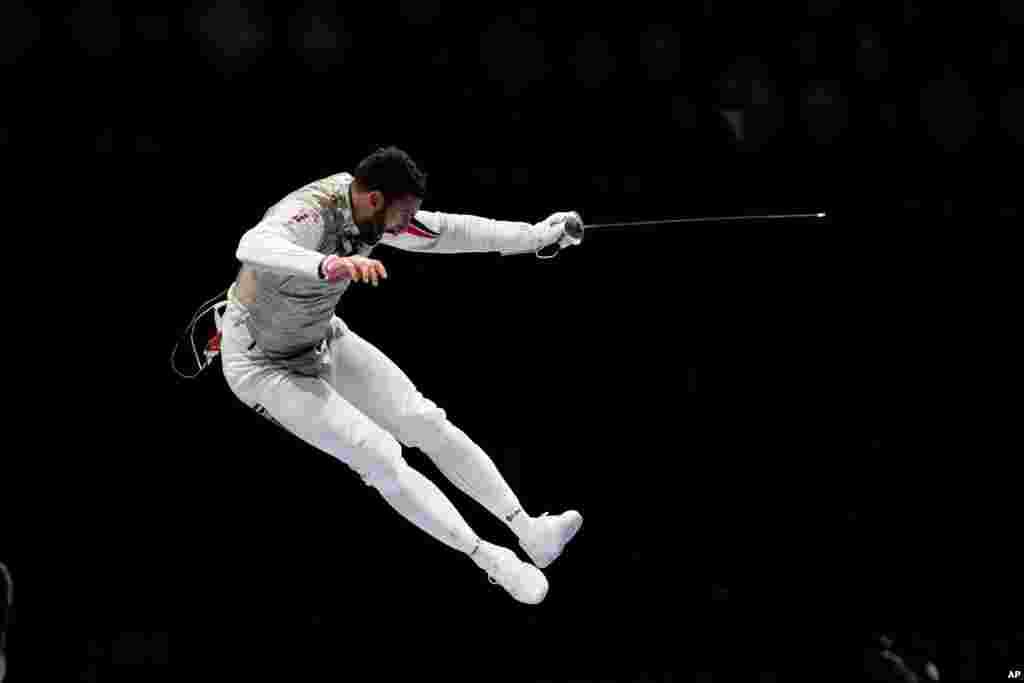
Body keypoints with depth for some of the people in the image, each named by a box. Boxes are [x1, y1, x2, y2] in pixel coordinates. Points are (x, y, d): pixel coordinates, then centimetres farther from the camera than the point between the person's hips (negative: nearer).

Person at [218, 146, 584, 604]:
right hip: (264, 367, -8)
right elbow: (254, 248, -58)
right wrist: (327, 265, -76)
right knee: (381, 456, -17)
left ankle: (529, 531, 2)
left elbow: (448, 231, 2)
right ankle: (489, 558, -9)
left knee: (426, 423, -2)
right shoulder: (308, 214, -35)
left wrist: (539, 234, 0)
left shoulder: (375, 213, -11)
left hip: (324, 342, 8)